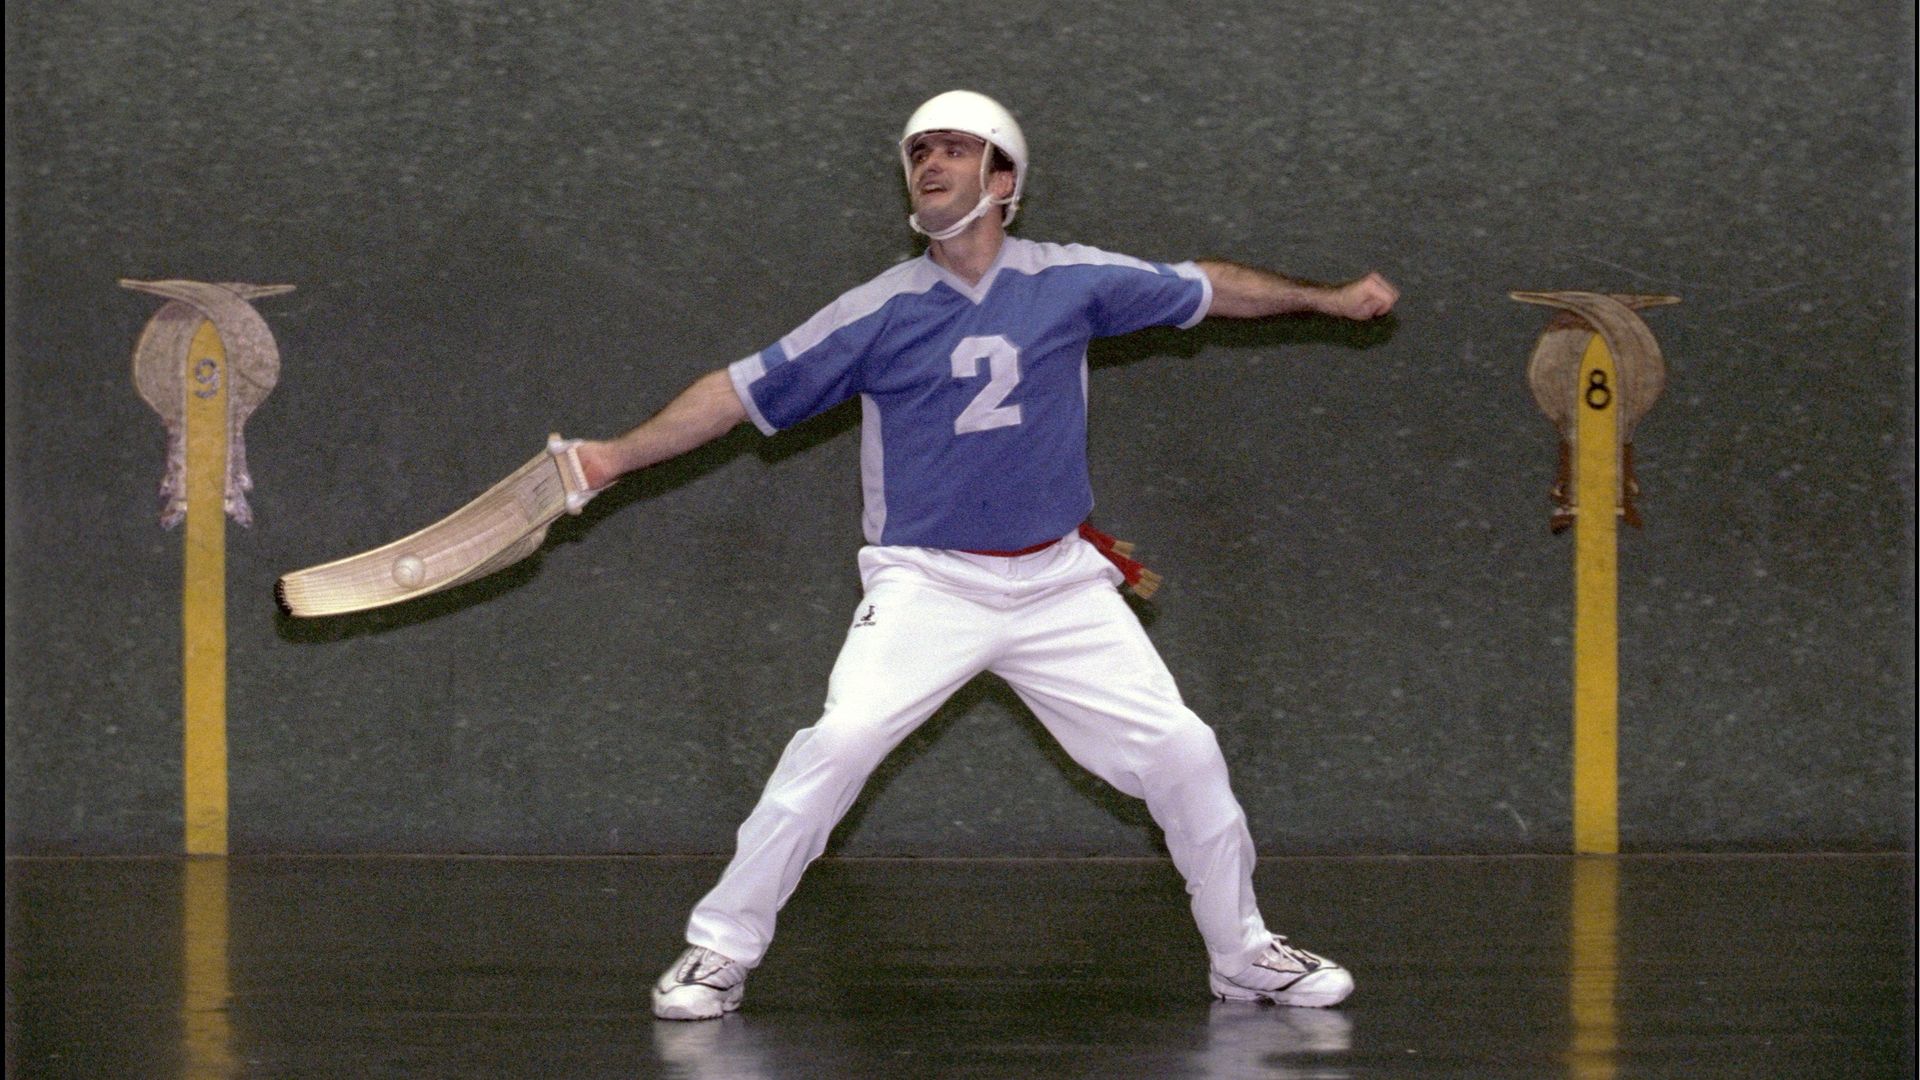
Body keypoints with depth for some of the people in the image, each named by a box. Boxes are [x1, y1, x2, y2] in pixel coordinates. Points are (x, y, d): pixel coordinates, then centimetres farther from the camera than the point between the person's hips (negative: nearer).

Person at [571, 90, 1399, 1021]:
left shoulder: (1070, 283, 1)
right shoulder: (881, 312, -3)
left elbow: (1206, 287, 15)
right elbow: (743, 391, -3)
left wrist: (1328, 299, 18)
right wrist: (617, 455, -9)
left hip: (1058, 584, 2)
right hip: (927, 584, -2)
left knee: (1182, 752, 0)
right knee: (838, 743, -23)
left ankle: (1244, 955, 20)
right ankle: (718, 953, -13)